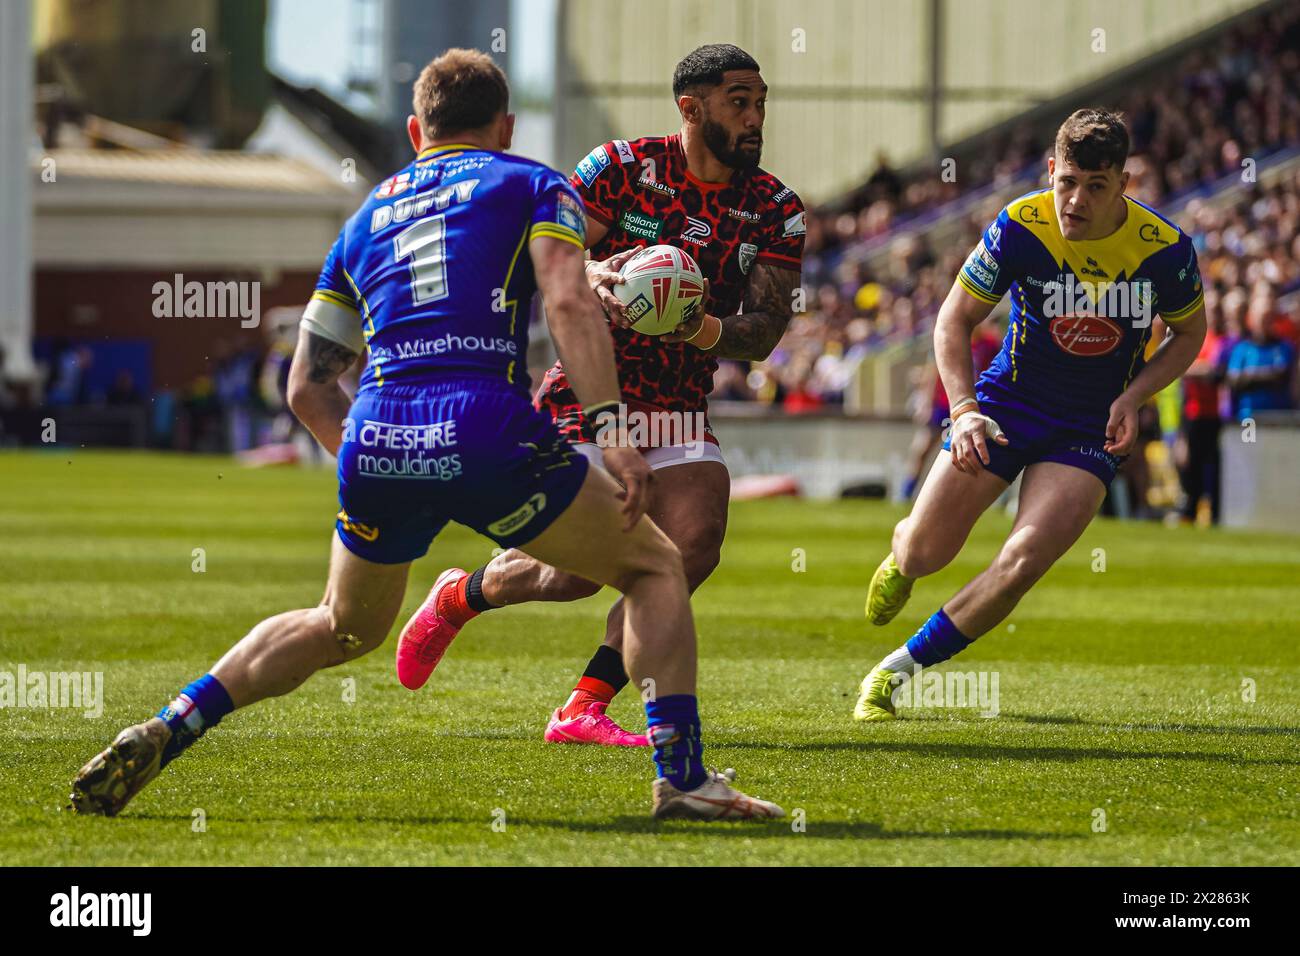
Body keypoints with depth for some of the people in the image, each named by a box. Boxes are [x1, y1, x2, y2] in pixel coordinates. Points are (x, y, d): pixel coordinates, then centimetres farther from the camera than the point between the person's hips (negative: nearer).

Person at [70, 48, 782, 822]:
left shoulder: (368, 216, 27)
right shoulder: (533, 186, 14)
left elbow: (308, 387, 26)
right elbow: (569, 303, -6)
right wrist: (614, 432, -11)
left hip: (375, 442, 5)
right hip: (487, 429, -5)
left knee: (343, 629, 29)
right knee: (656, 567, 14)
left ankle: (161, 736, 18)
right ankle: (682, 775, -1)